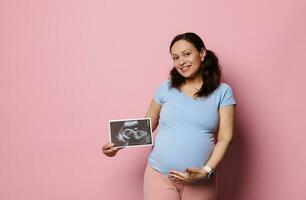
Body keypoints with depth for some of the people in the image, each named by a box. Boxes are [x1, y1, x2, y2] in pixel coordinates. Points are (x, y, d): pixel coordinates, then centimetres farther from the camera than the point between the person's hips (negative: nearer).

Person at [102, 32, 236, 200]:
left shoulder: (222, 92, -1)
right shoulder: (165, 89, 3)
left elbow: (225, 138, -4)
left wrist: (206, 171, -15)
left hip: (200, 182, -1)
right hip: (159, 175, 1)